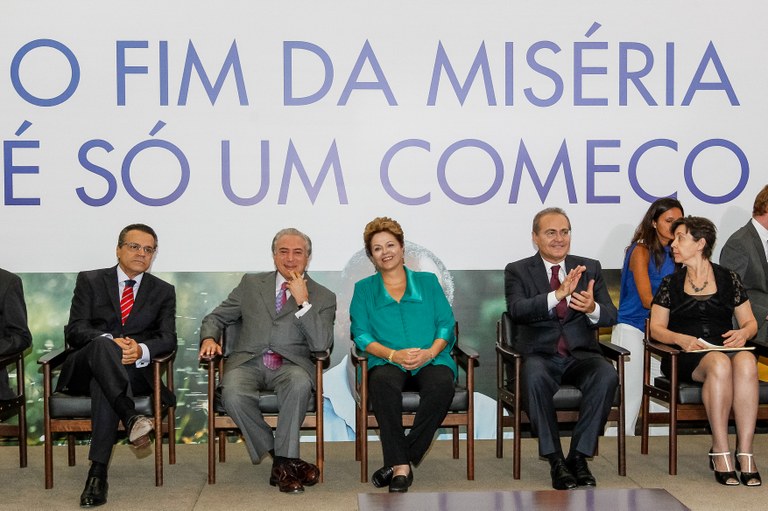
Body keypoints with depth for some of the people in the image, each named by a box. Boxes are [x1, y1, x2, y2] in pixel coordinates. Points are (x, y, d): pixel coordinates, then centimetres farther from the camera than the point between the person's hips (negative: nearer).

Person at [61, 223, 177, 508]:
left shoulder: (163, 291, 15)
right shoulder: (90, 281, 12)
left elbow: (168, 338, 1)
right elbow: (75, 329, -2)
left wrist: (141, 349, -23)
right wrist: (111, 342, -23)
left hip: (133, 370, 0)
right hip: (83, 369, 0)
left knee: (102, 385, -36)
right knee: (102, 344, -36)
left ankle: (98, 471, -39)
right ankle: (131, 417, -53)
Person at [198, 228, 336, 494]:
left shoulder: (323, 297, 10)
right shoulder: (251, 284, 17)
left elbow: (321, 345, -4)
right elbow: (216, 317, 19)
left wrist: (303, 302, -10)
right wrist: (208, 338, -4)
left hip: (289, 365, -1)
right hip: (247, 362, 2)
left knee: (301, 383, -37)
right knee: (233, 395, -32)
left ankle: (281, 461, -21)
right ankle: (284, 459, -13)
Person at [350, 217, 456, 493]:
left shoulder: (428, 282, 20)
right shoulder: (364, 288, 19)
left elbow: (446, 324, 10)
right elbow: (361, 333, 6)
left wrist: (430, 352, -11)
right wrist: (393, 355, -12)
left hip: (430, 360, 1)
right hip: (387, 362, 0)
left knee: (441, 383, -35)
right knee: (381, 380, -37)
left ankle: (398, 462, -25)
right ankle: (402, 466, -33)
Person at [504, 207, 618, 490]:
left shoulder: (590, 268, 12)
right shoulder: (517, 271, 5)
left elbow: (610, 316, 3)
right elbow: (517, 310, -15)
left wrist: (593, 308, -22)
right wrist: (557, 295, -30)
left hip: (581, 354, 2)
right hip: (539, 355, -2)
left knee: (607, 375, -30)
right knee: (535, 377, -36)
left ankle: (579, 455, -18)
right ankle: (555, 460, -22)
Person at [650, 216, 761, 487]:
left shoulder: (728, 279, 16)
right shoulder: (671, 283, 15)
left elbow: (750, 322, 17)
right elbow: (656, 328, 10)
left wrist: (743, 333, -8)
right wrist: (681, 339, -11)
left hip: (726, 347, 1)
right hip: (686, 354, -1)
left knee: (746, 362, -36)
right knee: (719, 363, -36)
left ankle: (745, 452, -33)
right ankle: (720, 451, -31)